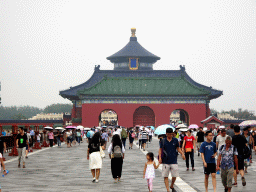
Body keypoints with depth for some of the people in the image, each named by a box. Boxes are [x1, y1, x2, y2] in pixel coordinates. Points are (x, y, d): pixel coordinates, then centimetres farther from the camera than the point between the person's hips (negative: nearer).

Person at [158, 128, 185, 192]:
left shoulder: (175, 140, 3)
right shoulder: (163, 141, 1)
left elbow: (178, 148, 12)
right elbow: (160, 149, 7)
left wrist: (182, 154, -4)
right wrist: (160, 157, -6)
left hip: (174, 161, 1)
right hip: (165, 162, -1)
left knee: (174, 176, 3)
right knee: (165, 176, -1)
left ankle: (172, 186, 31)